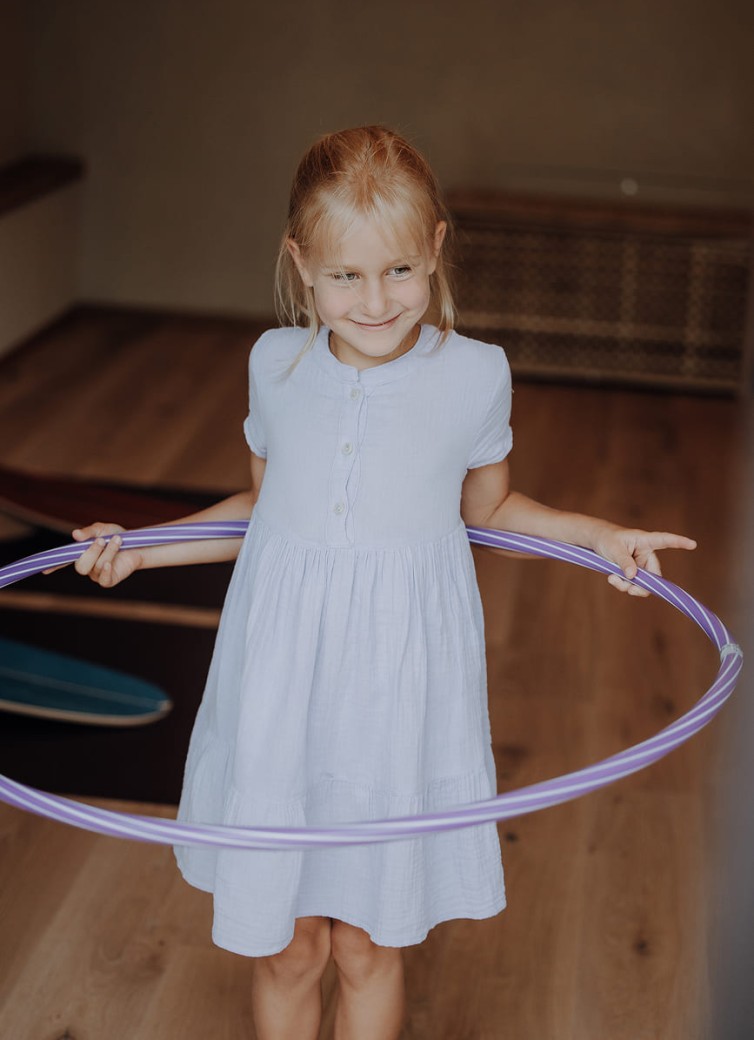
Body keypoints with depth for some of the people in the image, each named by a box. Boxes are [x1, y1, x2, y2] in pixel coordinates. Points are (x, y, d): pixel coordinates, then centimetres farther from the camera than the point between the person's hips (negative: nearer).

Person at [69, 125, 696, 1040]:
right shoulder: (277, 364, -3)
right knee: (283, 947, 12)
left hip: (398, 690, -1)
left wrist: (597, 533, -3)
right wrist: (142, 548, 6)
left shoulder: (473, 375, -8)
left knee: (368, 948, 13)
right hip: (280, 684, 1)